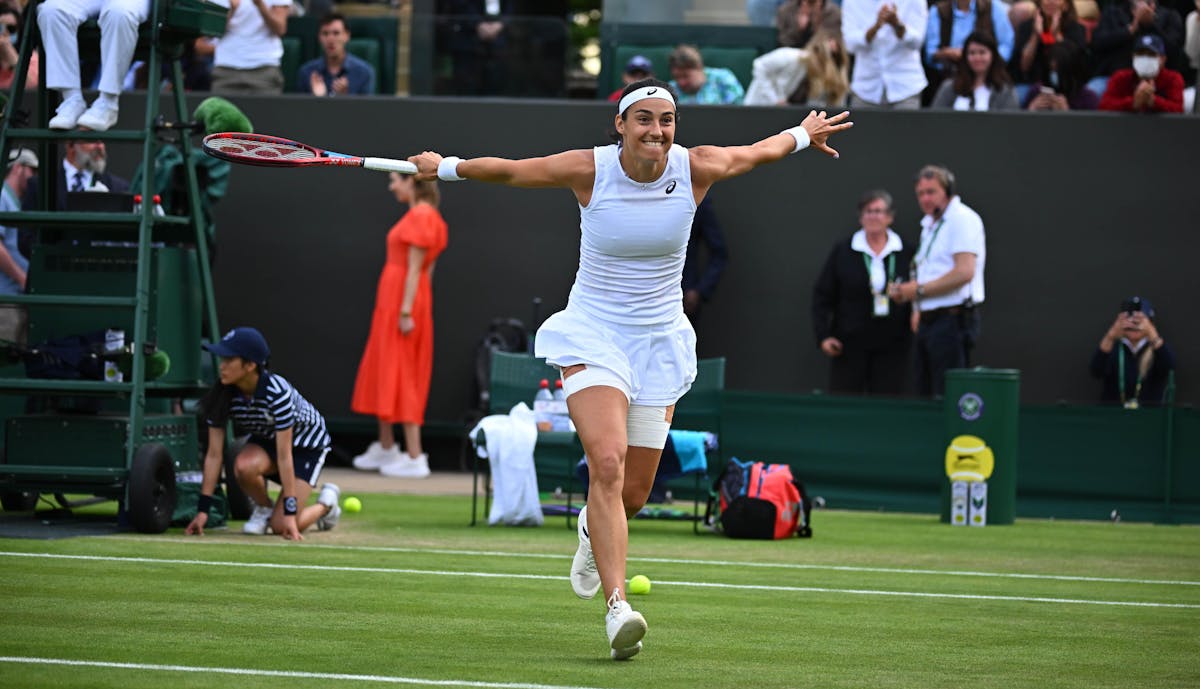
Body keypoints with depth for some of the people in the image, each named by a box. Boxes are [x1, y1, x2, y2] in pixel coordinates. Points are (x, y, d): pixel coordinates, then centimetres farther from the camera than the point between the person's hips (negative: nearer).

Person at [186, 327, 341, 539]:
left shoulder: (277, 392, -35)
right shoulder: (224, 395, -21)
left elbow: (284, 456, -34)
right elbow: (214, 454, -17)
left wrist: (290, 512, -34)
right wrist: (203, 509, -20)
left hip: (307, 445, -4)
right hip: (265, 441, 4)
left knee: (282, 526, -16)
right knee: (244, 466, -33)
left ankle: (326, 503, 16)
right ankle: (263, 509, -1)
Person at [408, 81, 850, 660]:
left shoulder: (696, 168, -8)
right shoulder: (589, 170, -13)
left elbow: (757, 152, 13)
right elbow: (509, 171, 3)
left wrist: (803, 134, 29)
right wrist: (447, 168, 11)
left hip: (658, 341, 3)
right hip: (593, 333, -3)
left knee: (631, 493, 6)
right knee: (606, 460, -25)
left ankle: (593, 528, 45)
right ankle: (617, 607, -29)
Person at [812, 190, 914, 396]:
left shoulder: (906, 254, 4)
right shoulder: (843, 251, 4)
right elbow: (822, 296, 3)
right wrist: (823, 336, -4)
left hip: (892, 346, 0)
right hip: (850, 344, 0)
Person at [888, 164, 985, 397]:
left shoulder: (963, 219, -11)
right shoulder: (929, 224, 19)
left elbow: (964, 272, -21)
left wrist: (919, 290, -16)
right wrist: (918, 309, 10)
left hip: (953, 319, -10)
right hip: (929, 321, 10)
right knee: (926, 394, 9)